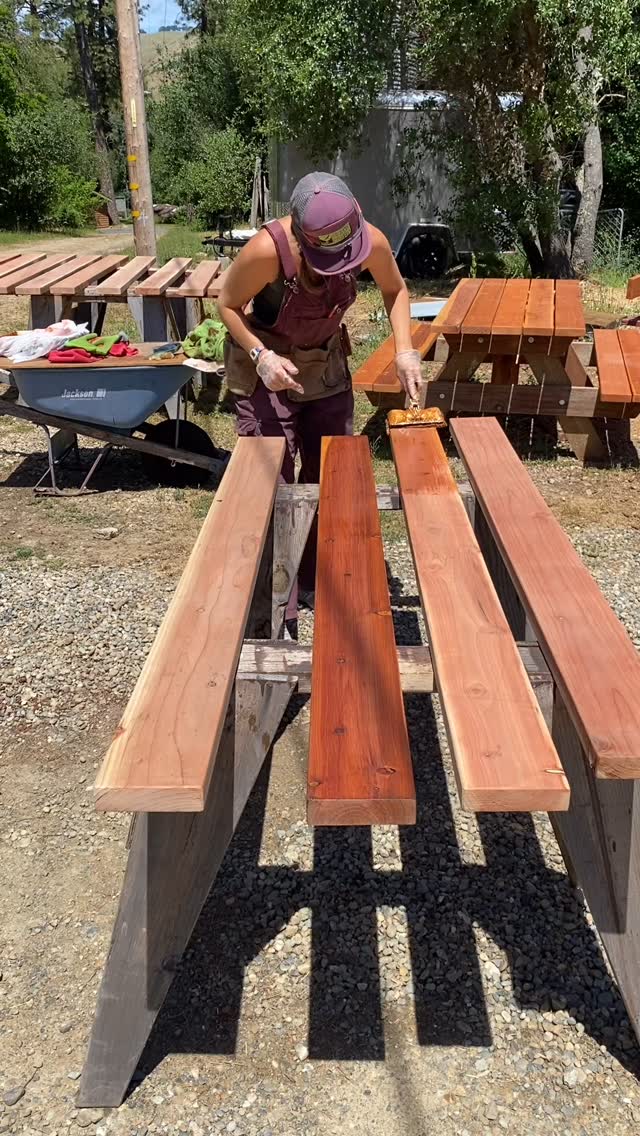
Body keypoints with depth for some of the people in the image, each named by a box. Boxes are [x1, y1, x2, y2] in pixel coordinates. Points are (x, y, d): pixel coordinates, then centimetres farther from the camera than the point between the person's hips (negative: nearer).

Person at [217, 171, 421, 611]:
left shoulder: (372, 242, -23)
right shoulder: (267, 250, -33)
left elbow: (395, 289, -1)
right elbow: (228, 305, -15)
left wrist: (405, 350, -14)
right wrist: (261, 356, -30)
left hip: (327, 362, 4)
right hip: (265, 365, -4)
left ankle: (318, 583, 26)